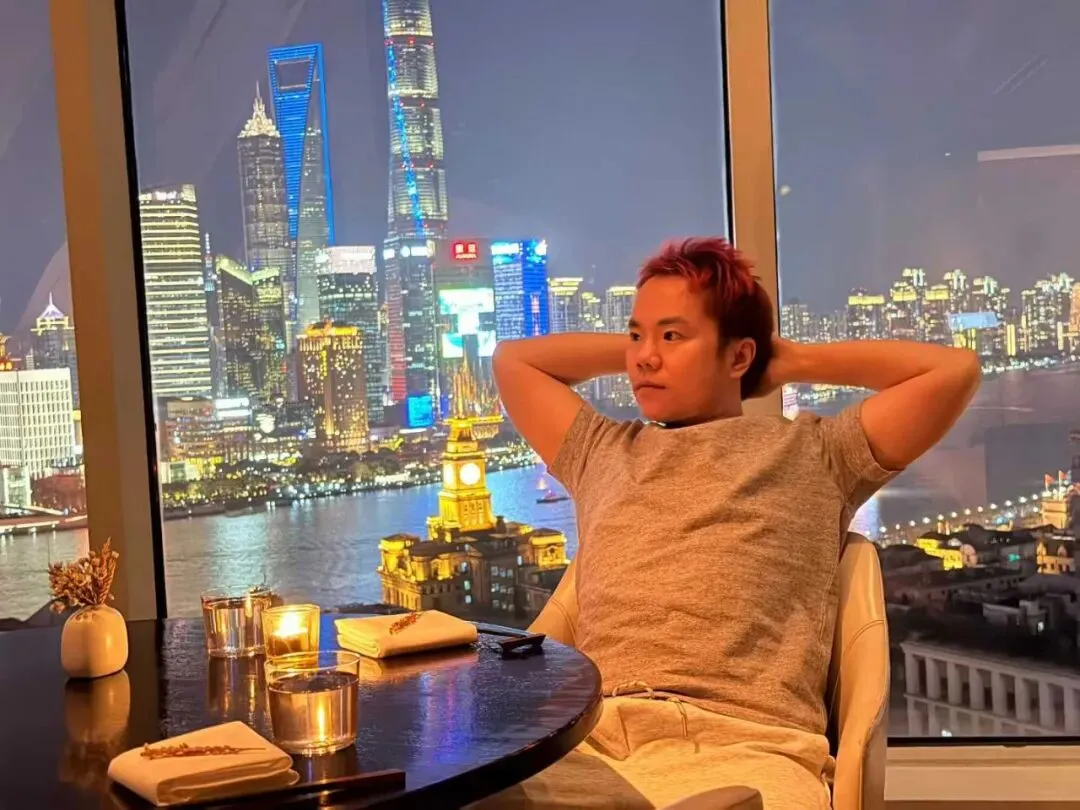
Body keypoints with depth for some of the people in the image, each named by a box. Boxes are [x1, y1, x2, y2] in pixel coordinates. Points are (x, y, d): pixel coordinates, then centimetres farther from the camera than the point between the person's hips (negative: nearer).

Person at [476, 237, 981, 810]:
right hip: (588, 739, 3)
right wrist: (631, 349, 36)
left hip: (744, 744, -2)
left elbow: (953, 371, 15)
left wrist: (795, 361, 24)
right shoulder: (603, 454, 31)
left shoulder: (813, 452, 20)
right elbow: (513, 359, 44)